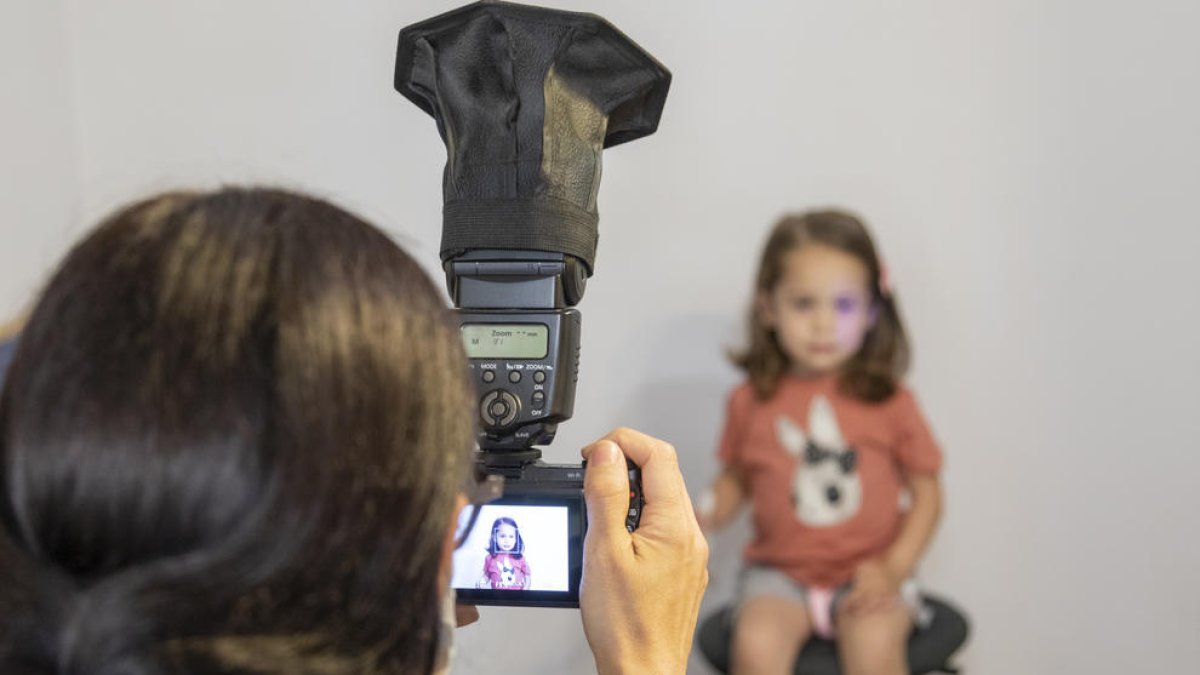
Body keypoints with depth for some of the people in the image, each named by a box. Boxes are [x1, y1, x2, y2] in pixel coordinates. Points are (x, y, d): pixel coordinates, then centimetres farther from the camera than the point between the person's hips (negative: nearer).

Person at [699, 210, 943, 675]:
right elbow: (736, 480, 13)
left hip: (867, 572, -1)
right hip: (781, 572, 1)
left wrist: (895, 567, -10)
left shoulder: (888, 400, -3)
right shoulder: (752, 401, 0)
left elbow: (926, 492, 2)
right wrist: (706, 515, -8)